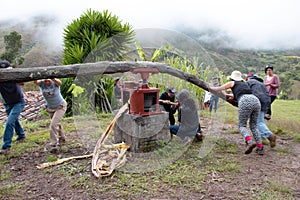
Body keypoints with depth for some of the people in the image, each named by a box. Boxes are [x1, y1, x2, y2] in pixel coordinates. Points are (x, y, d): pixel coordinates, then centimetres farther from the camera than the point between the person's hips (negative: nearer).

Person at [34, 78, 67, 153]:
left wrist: (53, 79, -71)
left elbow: (60, 83, -49)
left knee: (53, 124, -19)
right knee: (57, 124, 22)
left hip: (60, 107, -5)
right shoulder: (41, 83, -17)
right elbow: (36, 82, -40)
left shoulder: (55, 82, -25)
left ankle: (54, 144, -10)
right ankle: (62, 138, 45)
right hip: (50, 108, 5)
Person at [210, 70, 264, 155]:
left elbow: (219, 89, 31)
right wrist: (233, 96, 66)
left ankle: (250, 142, -20)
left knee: (242, 125, 6)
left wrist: (210, 87, 48)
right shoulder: (245, 83, 36)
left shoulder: (232, 83, 22)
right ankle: (260, 147, 6)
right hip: (256, 100, 5)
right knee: (253, 126, 17)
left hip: (245, 102, -5)